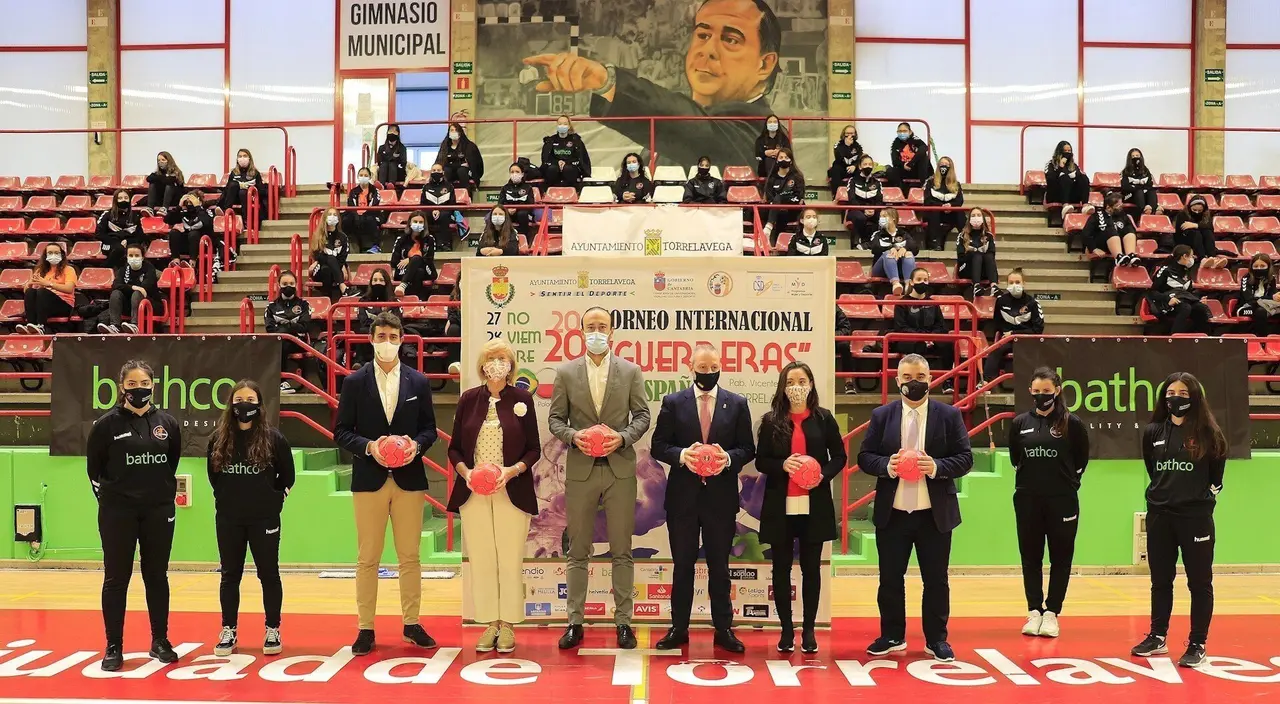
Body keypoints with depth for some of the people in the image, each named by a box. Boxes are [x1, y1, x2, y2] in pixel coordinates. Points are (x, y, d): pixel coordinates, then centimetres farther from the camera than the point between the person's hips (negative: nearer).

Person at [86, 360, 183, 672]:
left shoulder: (167, 423, 2)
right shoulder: (107, 423, -5)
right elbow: (94, 467, 4)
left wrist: (161, 490, 10)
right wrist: (108, 494, 5)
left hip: (159, 511, 2)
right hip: (117, 512, -2)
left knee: (157, 576, 10)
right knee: (116, 578, 4)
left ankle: (160, 641, 20)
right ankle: (114, 647, 13)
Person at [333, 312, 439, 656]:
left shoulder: (418, 382, 6)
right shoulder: (355, 382, 2)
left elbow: (429, 428, 8)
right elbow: (341, 431, 1)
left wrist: (416, 444, -12)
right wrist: (369, 446, -15)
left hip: (409, 478, 1)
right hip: (369, 479, -1)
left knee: (410, 556, 8)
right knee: (368, 559, 5)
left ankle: (411, 624, 18)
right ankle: (366, 628, 13)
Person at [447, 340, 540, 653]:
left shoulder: (522, 399, 2)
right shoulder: (468, 399, 6)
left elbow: (534, 449, 4)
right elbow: (454, 448, 9)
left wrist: (513, 470, -13)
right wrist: (465, 472, -9)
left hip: (512, 492, -1)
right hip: (473, 492, 2)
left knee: (510, 560, -1)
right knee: (481, 559, 3)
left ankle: (508, 626, 11)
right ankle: (489, 624, 15)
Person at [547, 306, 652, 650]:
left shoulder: (631, 371, 4)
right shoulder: (566, 372, 4)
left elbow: (642, 414, 4)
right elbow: (555, 418, 5)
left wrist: (623, 437, -13)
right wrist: (573, 435, -14)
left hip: (620, 468, 0)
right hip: (580, 469, 0)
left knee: (622, 551, 5)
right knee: (578, 550, 6)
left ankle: (623, 621, 13)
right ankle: (575, 622, 14)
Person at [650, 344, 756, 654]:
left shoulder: (737, 404, 3)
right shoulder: (673, 403, 2)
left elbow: (748, 449, 3)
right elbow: (658, 446, 0)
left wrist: (728, 458, -17)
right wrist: (681, 455, -18)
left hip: (721, 497, 0)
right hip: (682, 496, 0)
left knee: (719, 566, 9)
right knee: (682, 565, 9)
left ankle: (724, 629, 20)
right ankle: (678, 629, 20)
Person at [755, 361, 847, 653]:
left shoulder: (824, 418, 2)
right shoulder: (771, 420, 2)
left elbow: (840, 456, 6)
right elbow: (761, 461, 3)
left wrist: (823, 474, -12)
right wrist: (782, 465, -16)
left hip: (814, 506, 0)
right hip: (780, 506, 0)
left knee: (811, 567, 7)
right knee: (781, 567, 5)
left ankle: (809, 629, 17)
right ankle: (787, 629, 16)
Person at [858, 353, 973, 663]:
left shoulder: (949, 415, 0)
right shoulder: (881, 415, 3)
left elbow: (965, 458, -2)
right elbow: (864, 456, 2)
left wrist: (937, 467, -20)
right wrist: (886, 465, -17)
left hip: (935, 513, -1)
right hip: (892, 512, 1)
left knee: (936, 580, 8)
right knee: (890, 578, 10)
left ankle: (936, 639, 22)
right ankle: (892, 636, 24)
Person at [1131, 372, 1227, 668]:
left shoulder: (1208, 433, -7)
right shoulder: (1153, 432, 2)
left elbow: (1217, 475, 4)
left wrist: (1204, 498, 2)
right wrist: (1162, 493, 12)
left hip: (1196, 517, -4)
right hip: (1159, 516, 4)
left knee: (1199, 582, 4)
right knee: (1160, 579, 13)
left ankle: (1197, 645, 13)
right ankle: (1158, 637, 25)